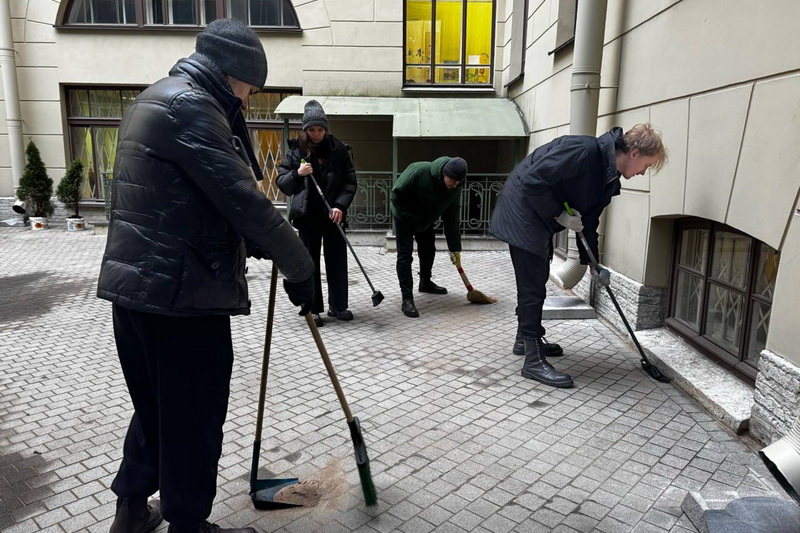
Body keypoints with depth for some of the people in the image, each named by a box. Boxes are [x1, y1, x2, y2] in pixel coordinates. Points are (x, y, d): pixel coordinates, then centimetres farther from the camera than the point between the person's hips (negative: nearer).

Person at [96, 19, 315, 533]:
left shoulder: (155, 100, 19)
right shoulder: (189, 106, -14)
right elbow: (243, 201, -21)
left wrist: (259, 246, 13)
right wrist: (301, 269, -10)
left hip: (137, 285, 10)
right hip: (183, 293, -10)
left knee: (156, 406, 23)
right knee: (195, 419, 6)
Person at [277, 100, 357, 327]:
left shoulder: (338, 149, 1)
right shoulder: (295, 150, 1)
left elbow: (350, 182, 0)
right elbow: (282, 183, 1)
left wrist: (340, 205, -14)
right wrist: (297, 174, -19)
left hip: (333, 214, 1)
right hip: (307, 215, 0)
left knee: (337, 260, 6)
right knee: (310, 262, 5)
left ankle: (338, 305, 19)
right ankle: (313, 308, 14)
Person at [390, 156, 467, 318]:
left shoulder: (455, 189, -19)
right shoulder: (419, 171, -37)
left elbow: (451, 219, -10)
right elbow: (397, 193, -28)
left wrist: (455, 248, -8)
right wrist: (410, 216, -23)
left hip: (425, 220, 6)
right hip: (405, 218, -6)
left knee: (428, 250, 16)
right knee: (405, 255, -11)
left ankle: (425, 283, 41)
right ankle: (407, 299, -13)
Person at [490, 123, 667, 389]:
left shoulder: (609, 180, 5)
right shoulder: (585, 150, -24)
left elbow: (588, 221, 12)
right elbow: (532, 181, -27)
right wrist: (558, 215, -19)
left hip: (539, 218, 10)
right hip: (523, 210, -10)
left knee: (535, 279, 19)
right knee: (533, 285, -9)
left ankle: (526, 339, 36)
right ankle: (534, 361, -3)